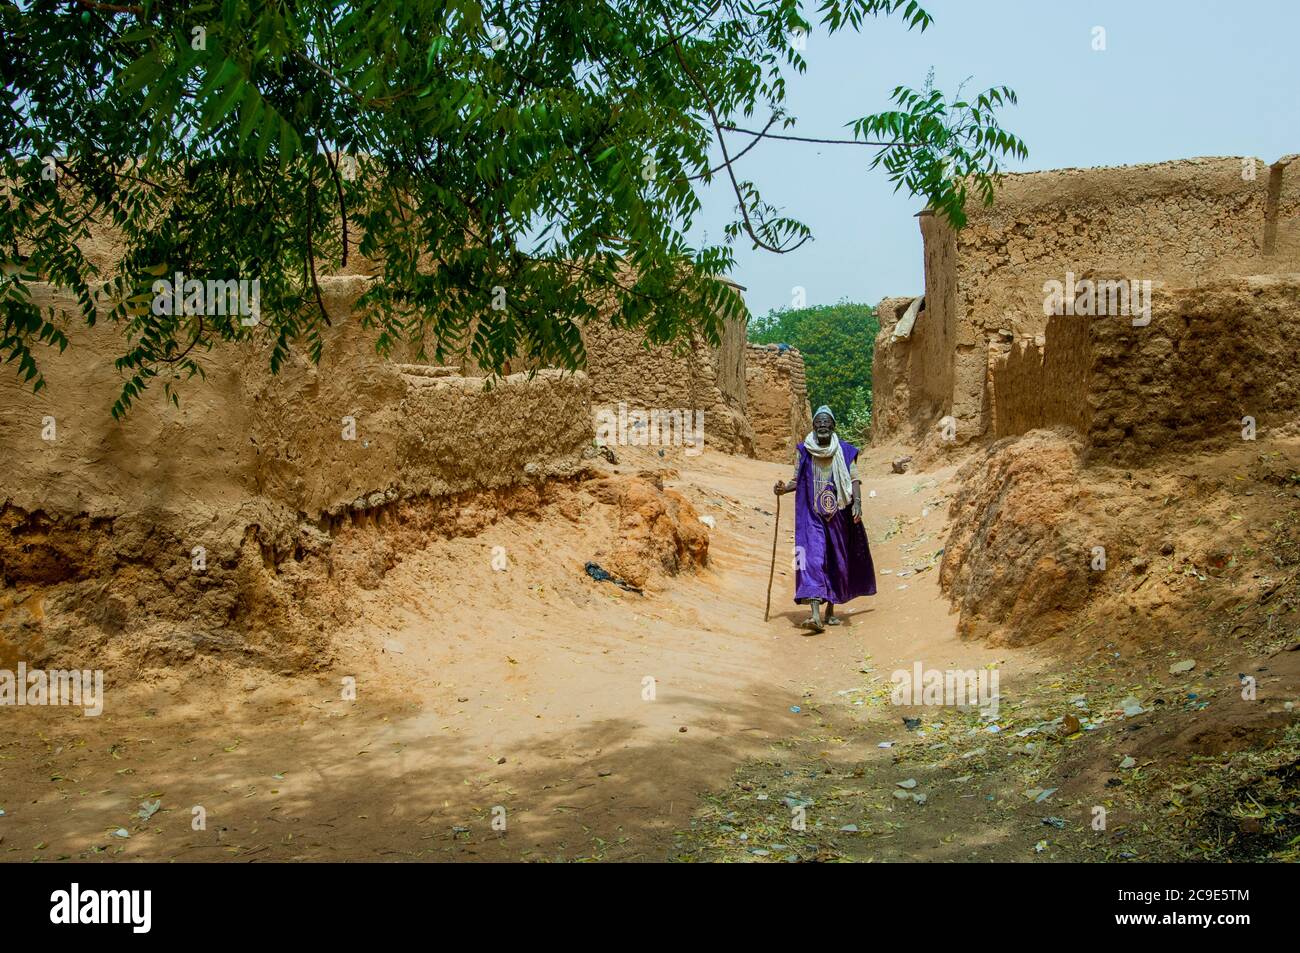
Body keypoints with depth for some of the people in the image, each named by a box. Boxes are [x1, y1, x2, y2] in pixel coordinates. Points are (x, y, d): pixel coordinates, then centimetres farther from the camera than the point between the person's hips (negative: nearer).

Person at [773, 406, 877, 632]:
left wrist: (857, 503, -18)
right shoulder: (803, 451, 4)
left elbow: (854, 479, -2)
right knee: (813, 558, -15)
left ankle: (830, 610, 24)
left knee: (837, 561, 8)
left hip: (838, 514, 1)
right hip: (811, 514, -1)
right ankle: (816, 615, -25)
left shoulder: (845, 451, 3)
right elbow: (797, 481, 8)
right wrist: (784, 489, -12)